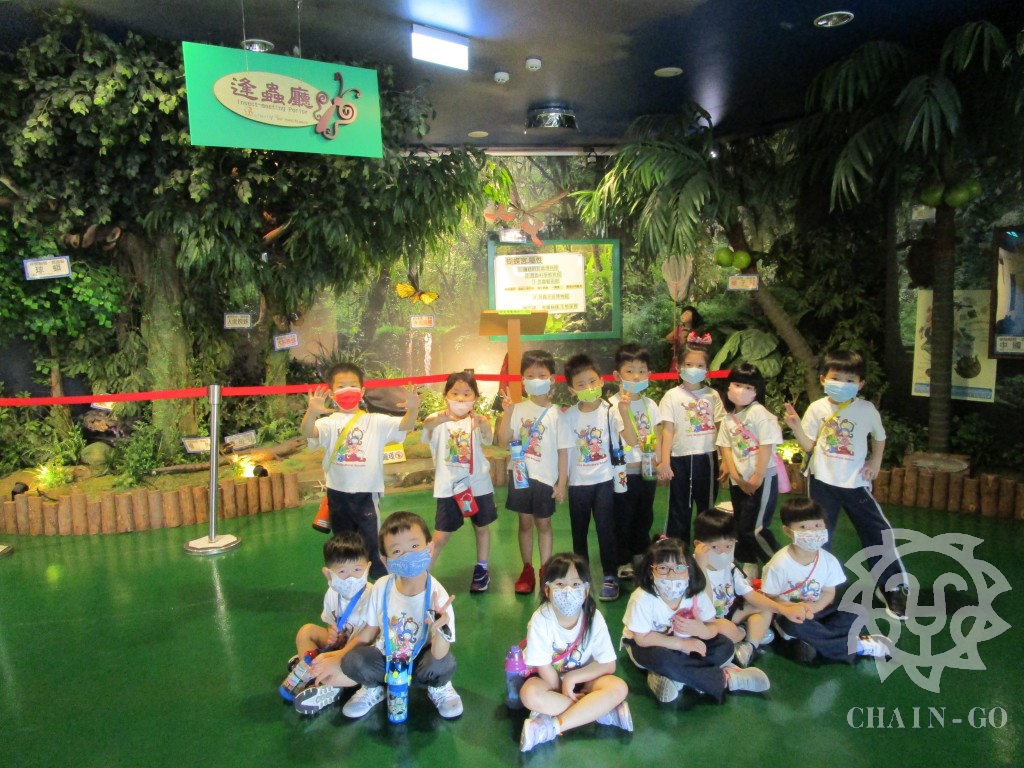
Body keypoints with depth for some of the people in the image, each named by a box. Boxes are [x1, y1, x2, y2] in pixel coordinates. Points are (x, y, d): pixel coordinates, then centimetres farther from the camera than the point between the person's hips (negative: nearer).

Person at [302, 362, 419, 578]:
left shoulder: (376, 421, -2)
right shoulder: (329, 422, -4)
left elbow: (404, 426, -13)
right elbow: (308, 433, -23)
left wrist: (412, 410, -37)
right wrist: (312, 413, -46)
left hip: (366, 494, -1)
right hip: (338, 494, 1)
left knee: (373, 546, 8)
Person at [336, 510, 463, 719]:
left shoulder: (437, 594, -26)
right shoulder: (381, 587, -16)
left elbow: (438, 656, -30)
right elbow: (369, 630, 1)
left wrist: (441, 630, -50)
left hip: (419, 663, -2)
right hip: (386, 658, 2)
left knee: (445, 664, -32)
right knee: (352, 661, -25)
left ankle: (438, 688, 6)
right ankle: (373, 688, 11)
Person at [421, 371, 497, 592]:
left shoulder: (477, 421, -5)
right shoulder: (439, 421, -7)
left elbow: (488, 438, -27)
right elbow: (427, 425, -31)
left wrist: (483, 424, -51)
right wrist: (437, 420, -56)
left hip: (478, 485, 2)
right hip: (448, 487, -2)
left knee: (481, 527, 16)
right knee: (441, 535, 1)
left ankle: (481, 570, 34)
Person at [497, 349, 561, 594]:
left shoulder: (557, 413, -5)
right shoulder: (518, 409, -2)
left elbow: (563, 450, -3)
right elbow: (503, 441, -7)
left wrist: (562, 481, -4)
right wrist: (507, 412, -16)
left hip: (545, 477, -1)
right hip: (520, 473, 1)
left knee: (543, 522, 10)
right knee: (525, 522, 11)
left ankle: (545, 571, 23)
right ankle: (527, 570, 24)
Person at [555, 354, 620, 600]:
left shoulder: (609, 411, -6)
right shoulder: (568, 416, -4)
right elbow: (564, 451, -4)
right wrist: (561, 483, -4)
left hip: (604, 481, -2)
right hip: (578, 483, 2)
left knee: (606, 529, 0)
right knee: (579, 530, 14)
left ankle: (610, 576, 15)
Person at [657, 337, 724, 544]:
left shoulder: (712, 395, 3)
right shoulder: (672, 396, -3)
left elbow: (720, 429, 5)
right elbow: (668, 431, -5)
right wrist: (664, 461, -10)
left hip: (707, 458, 2)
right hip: (681, 459, -2)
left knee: (707, 506, 14)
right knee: (679, 508, 8)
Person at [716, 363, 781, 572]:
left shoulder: (759, 413, -13)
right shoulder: (728, 418, 7)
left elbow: (766, 446, -16)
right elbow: (726, 448, 4)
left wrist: (757, 478, -15)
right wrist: (737, 478, -6)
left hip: (762, 479, -7)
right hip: (738, 481, 7)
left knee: (755, 529, -9)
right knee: (741, 527, 14)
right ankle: (749, 569, 29)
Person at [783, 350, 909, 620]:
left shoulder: (867, 409, -5)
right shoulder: (817, 408, -7)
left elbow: (879, 437, 13)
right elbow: (809, 446, -3)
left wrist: (875, 461, 2)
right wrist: (796, 427, -19)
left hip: (856, 483, 0)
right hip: (823, 482, 0)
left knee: (878, 533, 2)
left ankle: (893, 587, 21)